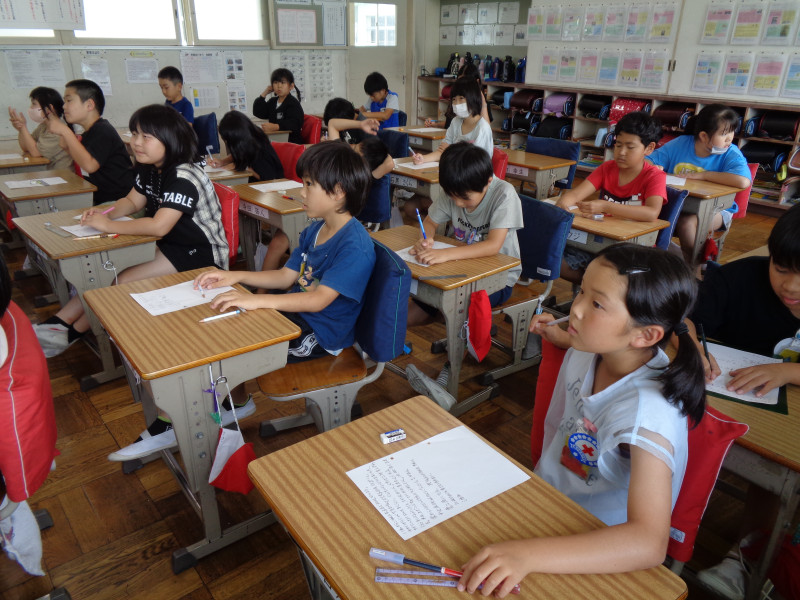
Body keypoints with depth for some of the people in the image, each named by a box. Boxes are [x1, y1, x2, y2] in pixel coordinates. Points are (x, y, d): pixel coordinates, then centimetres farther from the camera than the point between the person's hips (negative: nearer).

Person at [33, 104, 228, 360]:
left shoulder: (183, 177, -25)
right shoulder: (149, 169, 5)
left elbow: (159, 226, -33)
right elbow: (132, 202, 16)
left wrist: (108, 225, -24)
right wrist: (106, 213, -7)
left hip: (200, 254, -9)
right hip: (169, 244, 9)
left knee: (125, 281, -17)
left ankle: (73, 332, 3)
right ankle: (59, 321, 4)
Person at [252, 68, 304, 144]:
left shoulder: (294, 103, -5)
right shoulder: (272, 101, 22)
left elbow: (294, 124, -20)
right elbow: (258, 113, 17)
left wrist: (275, 127, -35)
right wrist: (264, 94, 13)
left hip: (291, 141, -6)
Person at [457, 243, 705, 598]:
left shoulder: (648, 410, -31)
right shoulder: (591, 350, -11)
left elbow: (649, 543, -42)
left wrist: (527, 554, -52)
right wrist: (555, 335, 1)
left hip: (599, 552, -6)